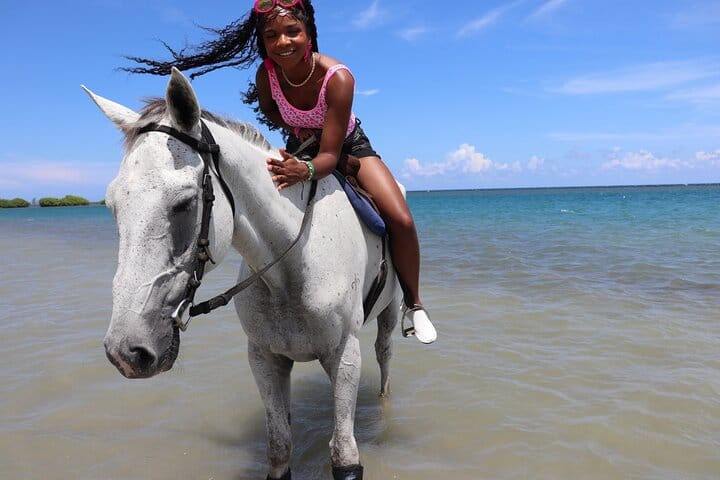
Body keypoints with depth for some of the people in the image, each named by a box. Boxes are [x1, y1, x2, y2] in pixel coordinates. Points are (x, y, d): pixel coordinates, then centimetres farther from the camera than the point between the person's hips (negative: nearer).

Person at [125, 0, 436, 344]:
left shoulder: (338, 77, -36)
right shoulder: (266, 74, -25)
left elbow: (330, 155, -40)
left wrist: (306, 170, -63)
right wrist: (296, 128, -20)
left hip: (347, 147, -3)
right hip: (301, 149, 4)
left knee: (401, 220, -20)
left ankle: (413, 305, 2)